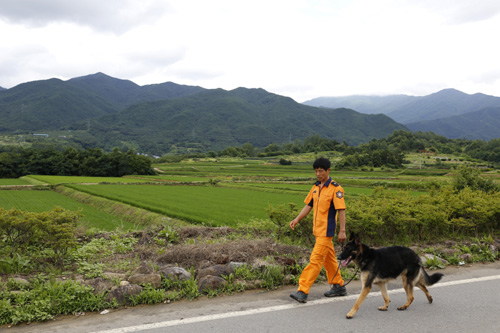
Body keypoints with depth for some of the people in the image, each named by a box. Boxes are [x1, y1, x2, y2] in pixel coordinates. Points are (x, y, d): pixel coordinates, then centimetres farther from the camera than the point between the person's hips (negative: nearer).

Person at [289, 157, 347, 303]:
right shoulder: (316, 187, 11)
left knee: (316, 260, -10)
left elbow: (341, 210, -14)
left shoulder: (335, 189, -13)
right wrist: (297, 219, 4)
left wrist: (342, 231, -17)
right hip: (318, 230, 8)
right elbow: (308, 205, 15)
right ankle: (339, 287, 31)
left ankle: (303, 292, -11)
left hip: (327, 231, -8)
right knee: (329, 259, 17)